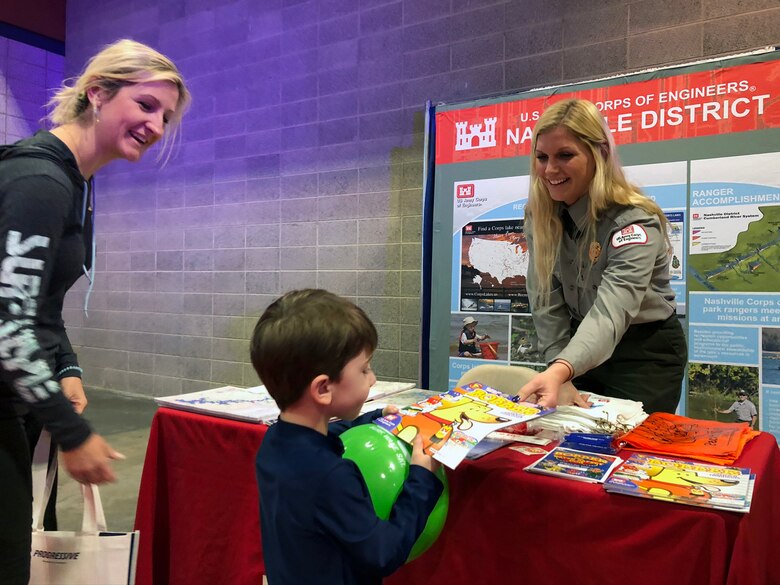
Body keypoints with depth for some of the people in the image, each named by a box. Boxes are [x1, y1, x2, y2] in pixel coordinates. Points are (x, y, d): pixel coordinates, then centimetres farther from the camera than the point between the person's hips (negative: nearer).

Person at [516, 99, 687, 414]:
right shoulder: (540, 215, -8)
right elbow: (546, 303, -12)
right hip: (583, 348, 5)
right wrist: (559, 379, -22)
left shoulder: (634, 221, -24)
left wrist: (560, 371, -56)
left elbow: (611, 311, -39)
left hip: (647, 353, -4)